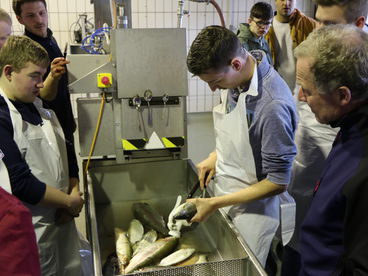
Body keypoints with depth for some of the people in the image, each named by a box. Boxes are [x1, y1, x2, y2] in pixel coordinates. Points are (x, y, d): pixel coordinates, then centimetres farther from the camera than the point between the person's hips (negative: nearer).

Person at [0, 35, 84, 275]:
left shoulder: (38, 107, 9)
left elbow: (63, 153, 13)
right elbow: (20, 183, -23)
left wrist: (74, 193, -3)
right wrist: (71, 202, -13)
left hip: (63, 221, 8)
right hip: (32, 232, -8)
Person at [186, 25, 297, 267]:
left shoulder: (272, 104, -32)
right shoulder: (235, 77, -8)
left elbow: (277, 183, -23)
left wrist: (214, 204, -20)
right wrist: (216, 155, -2)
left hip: (251, 209, -7)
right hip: (225, 193, 7)